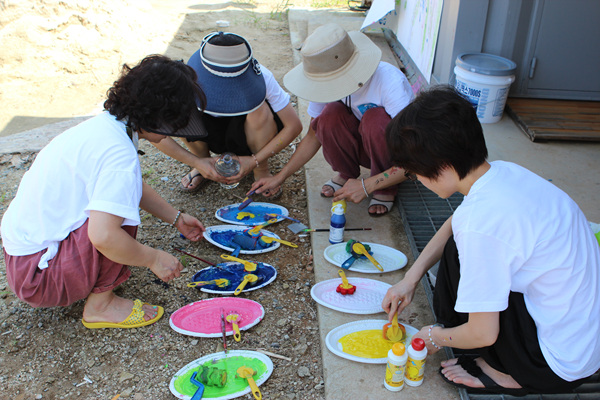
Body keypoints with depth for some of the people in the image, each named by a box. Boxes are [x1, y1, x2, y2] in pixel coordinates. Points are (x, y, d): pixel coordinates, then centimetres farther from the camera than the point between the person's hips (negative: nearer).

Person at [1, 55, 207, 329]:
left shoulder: (107, 123, 2)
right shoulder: (119, 154, -27)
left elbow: (138, 189, 21)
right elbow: (104, 236, -36)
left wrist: (176, 218, 26)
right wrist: (154, 259, -20)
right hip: (35, 276, -9)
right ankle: (100, 305, -8)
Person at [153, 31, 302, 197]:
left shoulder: (262, 77, -32)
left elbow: (294, 125, -28)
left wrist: (255, 161, -33)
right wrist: (197, 162, -34)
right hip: (211, 135, 1)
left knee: (261, 111, -34)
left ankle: (262, 170, -7)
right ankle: (203, 164, -2)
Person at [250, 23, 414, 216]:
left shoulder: (390, 82, -33)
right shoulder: (327, 81, -18)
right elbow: (314, 136, -3)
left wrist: (367, 185, -37)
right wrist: (279, 177, -9)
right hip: (361, 146, 4)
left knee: (375, 119, -36)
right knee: (330, 115, -27)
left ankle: (387, 189, -11)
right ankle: (347, 174, -1)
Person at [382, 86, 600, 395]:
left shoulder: (480, 224, -30)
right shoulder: (502, 171, -5)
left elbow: (483, 334, -21)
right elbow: (453, 225, 15)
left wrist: (435, 337, 0)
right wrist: (410, 279, 12)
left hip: (559, 365, -8)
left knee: (456, 253, -12)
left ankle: (506, 372, 5)